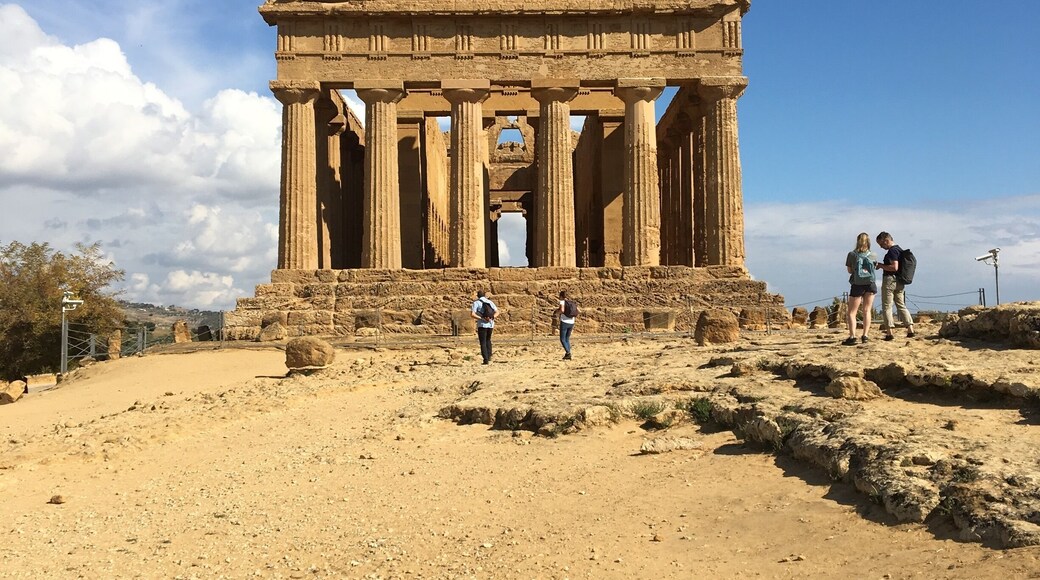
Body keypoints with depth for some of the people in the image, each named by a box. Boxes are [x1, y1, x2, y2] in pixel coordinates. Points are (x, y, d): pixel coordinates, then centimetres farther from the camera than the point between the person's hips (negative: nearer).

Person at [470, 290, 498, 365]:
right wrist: (491, 318, -6)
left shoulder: (476, 302, -3)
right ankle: (489, 356, 17)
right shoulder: (490, 302, 12)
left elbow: (472, 314, -14)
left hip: (482, 325, -4)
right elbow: (497, 312, 8)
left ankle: (486, 359, -7)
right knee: (488, 340, 24)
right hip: (490, 324, 4)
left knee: (483, 343, 1)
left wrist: (482, 318, -15)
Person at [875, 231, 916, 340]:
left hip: (890, 279, -9)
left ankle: (889, 332, -6)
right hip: (900, 281, 9)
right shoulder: (900, 249, 16)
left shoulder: (892, 251, -15)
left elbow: (894, 267, -23)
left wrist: (881, 265, -13)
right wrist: (882, 265, 16)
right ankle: (910, 329, 9)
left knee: (886, 307, -4)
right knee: (901, 306, 13)